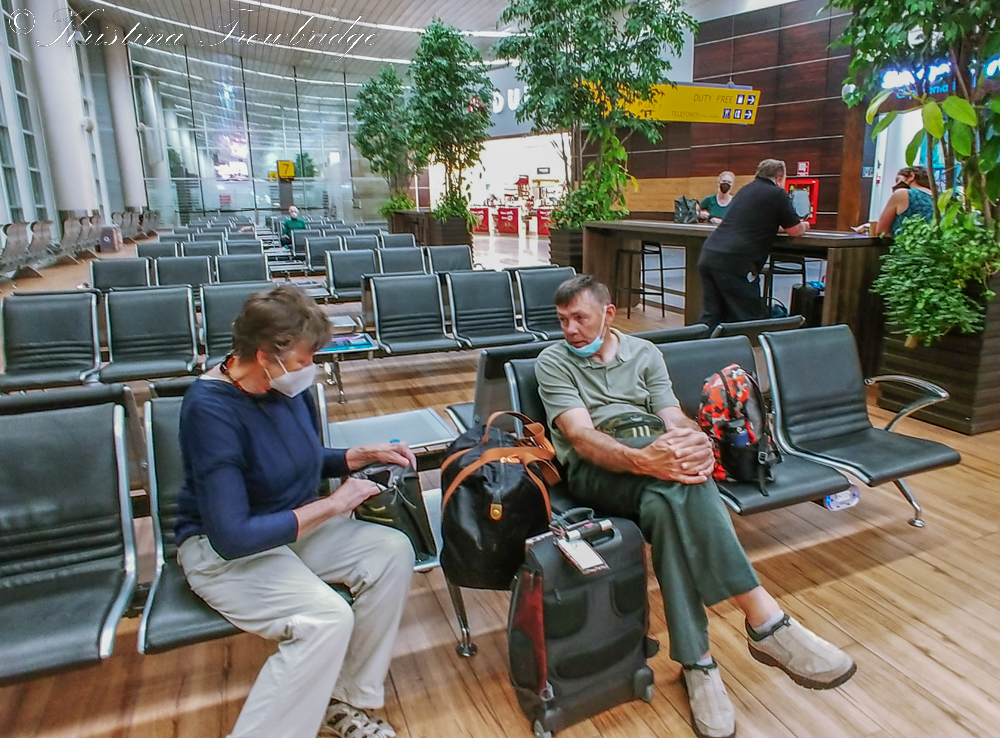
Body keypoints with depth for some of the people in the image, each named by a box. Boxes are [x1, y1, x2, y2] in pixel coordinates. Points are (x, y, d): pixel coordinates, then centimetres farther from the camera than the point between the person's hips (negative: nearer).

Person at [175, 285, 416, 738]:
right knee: (327, 617, -30)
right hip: (218, 549, -7)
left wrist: (365, 454, -1)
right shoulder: (211, 408, -26)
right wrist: (332, 505, -24)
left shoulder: (288, 387, -5)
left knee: (393, 551, -14)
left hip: (291, 526, 7)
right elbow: (232, 537, -29)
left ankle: (346, 699, 0)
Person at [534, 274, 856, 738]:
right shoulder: (553, 362, 4)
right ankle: (765, 621, -30)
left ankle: (697, 661, -29)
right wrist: (642, 459, -32)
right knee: (678, 489, -35)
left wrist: (697, 443, -23)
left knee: (665, 504, -35)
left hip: (657, 457, 3)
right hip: (595, 469, -2)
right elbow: (581, 437, -12)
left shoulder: (644, 353, 16)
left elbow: (675, 419, 4)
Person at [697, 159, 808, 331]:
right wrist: (804, 225, 32)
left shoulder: (745, 190, 24)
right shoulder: (777, 194, 3)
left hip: (708, 255, 7)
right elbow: (795, 230, 12)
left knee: (711, 318, 10)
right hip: (734, 262, -7)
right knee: (753, 322, 1)